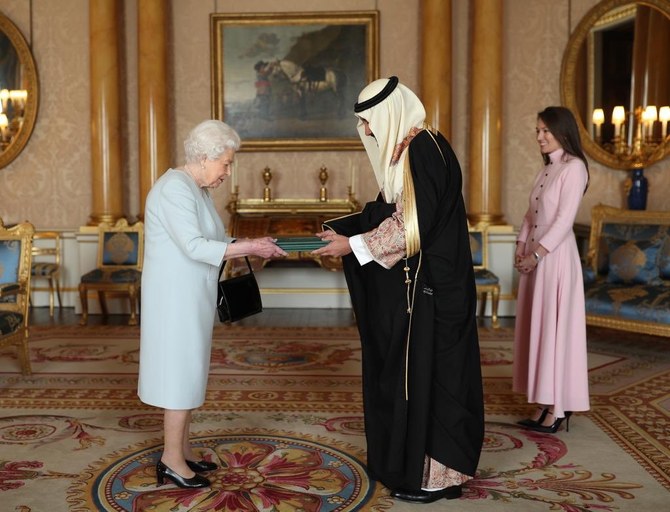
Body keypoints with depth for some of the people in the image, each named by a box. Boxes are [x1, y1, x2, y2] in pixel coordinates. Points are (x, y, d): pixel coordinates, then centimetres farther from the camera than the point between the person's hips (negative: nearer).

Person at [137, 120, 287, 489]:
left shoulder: (198, 189, 13)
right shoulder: (174, 188, -17)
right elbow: (194, 247, -24)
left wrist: (250, 245, 2)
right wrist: (248, 248, -22)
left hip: (192, 296, 10)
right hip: (174, 296, -10)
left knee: (188, 371, 13)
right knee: (181, 371, -4)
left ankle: (182, 450, 22)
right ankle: (172, 460, 5)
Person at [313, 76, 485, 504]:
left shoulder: (425, 150, -18)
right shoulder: (407, 149, 12)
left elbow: (411, 225, -22)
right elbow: (389, 212, 18)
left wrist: (354, 245, -15)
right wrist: (341, 229, 11)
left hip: (430, 288, -10)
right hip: (414, 284, 10)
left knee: (426, 373, -1)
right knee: (405, 372, 16)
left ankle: (433, 474, 11)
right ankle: (409, 460, 28)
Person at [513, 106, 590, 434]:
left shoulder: (574, 167, -9)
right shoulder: (547, 169, 16)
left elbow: (564, 218, -16)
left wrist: (537, 254, -18)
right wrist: (520, 246, 3)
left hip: (555, 256, -8)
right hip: (535, 256, 8)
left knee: (555, 327, -4)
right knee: (536, 327, 8)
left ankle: (558, 409, 4)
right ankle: (543, 404, 15)